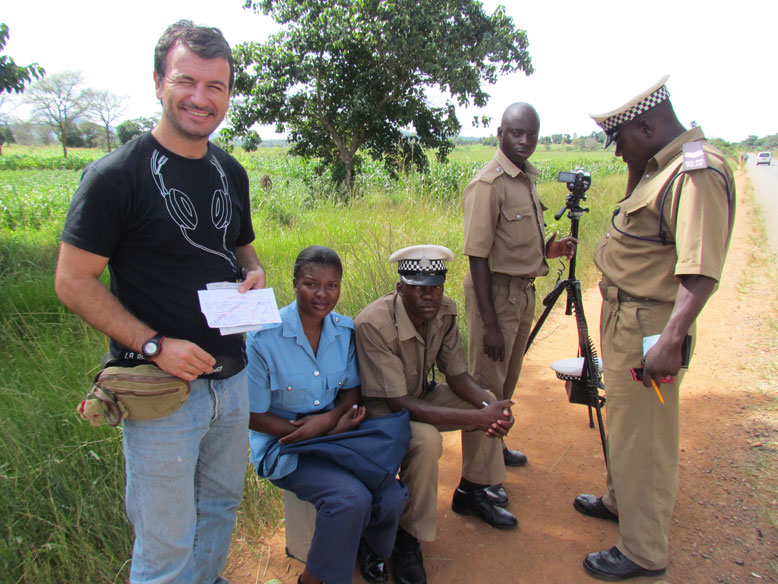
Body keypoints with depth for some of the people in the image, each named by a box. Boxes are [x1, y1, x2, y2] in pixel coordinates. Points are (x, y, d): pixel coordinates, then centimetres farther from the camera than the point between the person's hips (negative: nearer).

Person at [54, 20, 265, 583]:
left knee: (221, 505, 24)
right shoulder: (116, 175, -13)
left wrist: (254, 274, -4)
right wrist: (154, 345, -21)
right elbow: (73, 281, -12)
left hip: (231, 378, 7)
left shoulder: (230, 172, 6)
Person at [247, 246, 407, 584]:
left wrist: (329, 419, -17)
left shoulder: (345, 330, -1)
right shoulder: (263, 339, -16)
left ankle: (369, 544, 21)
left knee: (392, 497, -15)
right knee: (351, 497, -27)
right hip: (283, 444, -4)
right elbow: (254, 417, -11)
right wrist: (329, 430, -19)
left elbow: (351, 391, 8)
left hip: (336, 433, 5)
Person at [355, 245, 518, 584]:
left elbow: (457, 375, -3)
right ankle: (406, 538, -11)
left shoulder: (445, 312, -11)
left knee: (487, 404, -2)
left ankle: (471, 493, 19)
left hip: (419, 394, 7)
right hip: (379, 408, -7)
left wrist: (490, 406, -25)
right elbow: (399, 404, -34)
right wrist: (478, 418, -37)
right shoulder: (374, 325, -33)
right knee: (426, 439, -33)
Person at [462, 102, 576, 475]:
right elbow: (478, 257, -21)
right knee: (487, 384, 2)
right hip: (496, 293, -9)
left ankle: (495, 447, 40)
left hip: (524, 292, 9)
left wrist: (549, 249, 1)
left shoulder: (527, 178, 10)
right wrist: (489, 324, -23)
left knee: (507, 381, 21)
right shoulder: (488, 184, -17)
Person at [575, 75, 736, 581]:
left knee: (643, 436, 2)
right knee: (626, 426, 24)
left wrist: (671, 338, -39)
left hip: (650, 328, -10)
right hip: (625, 317, 10)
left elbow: (701, 271, -30)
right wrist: (635, 167, 12)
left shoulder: (698, 171, -20)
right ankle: (620, 501, 44)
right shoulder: (662, 166, 10)